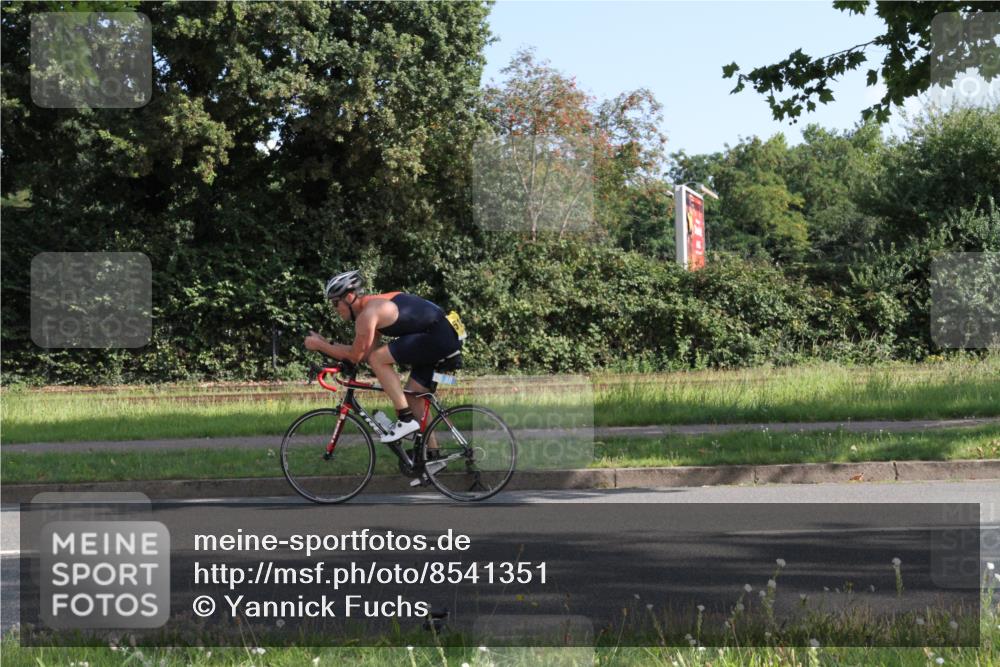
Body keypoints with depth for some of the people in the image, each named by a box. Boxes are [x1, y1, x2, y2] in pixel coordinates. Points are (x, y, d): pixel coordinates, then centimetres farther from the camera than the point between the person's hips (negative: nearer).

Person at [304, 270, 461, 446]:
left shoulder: (368, 313, -14)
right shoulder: (375, 304, 16)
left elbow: (355, 356, -10)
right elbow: (366, 353, 19)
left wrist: (319, 345, -1)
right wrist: (326, 343, 17)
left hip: (436, 337, -10)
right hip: (446, 338, 10)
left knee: (377, 359, -14)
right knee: (412, 397, 13)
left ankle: (405, 419, -11)